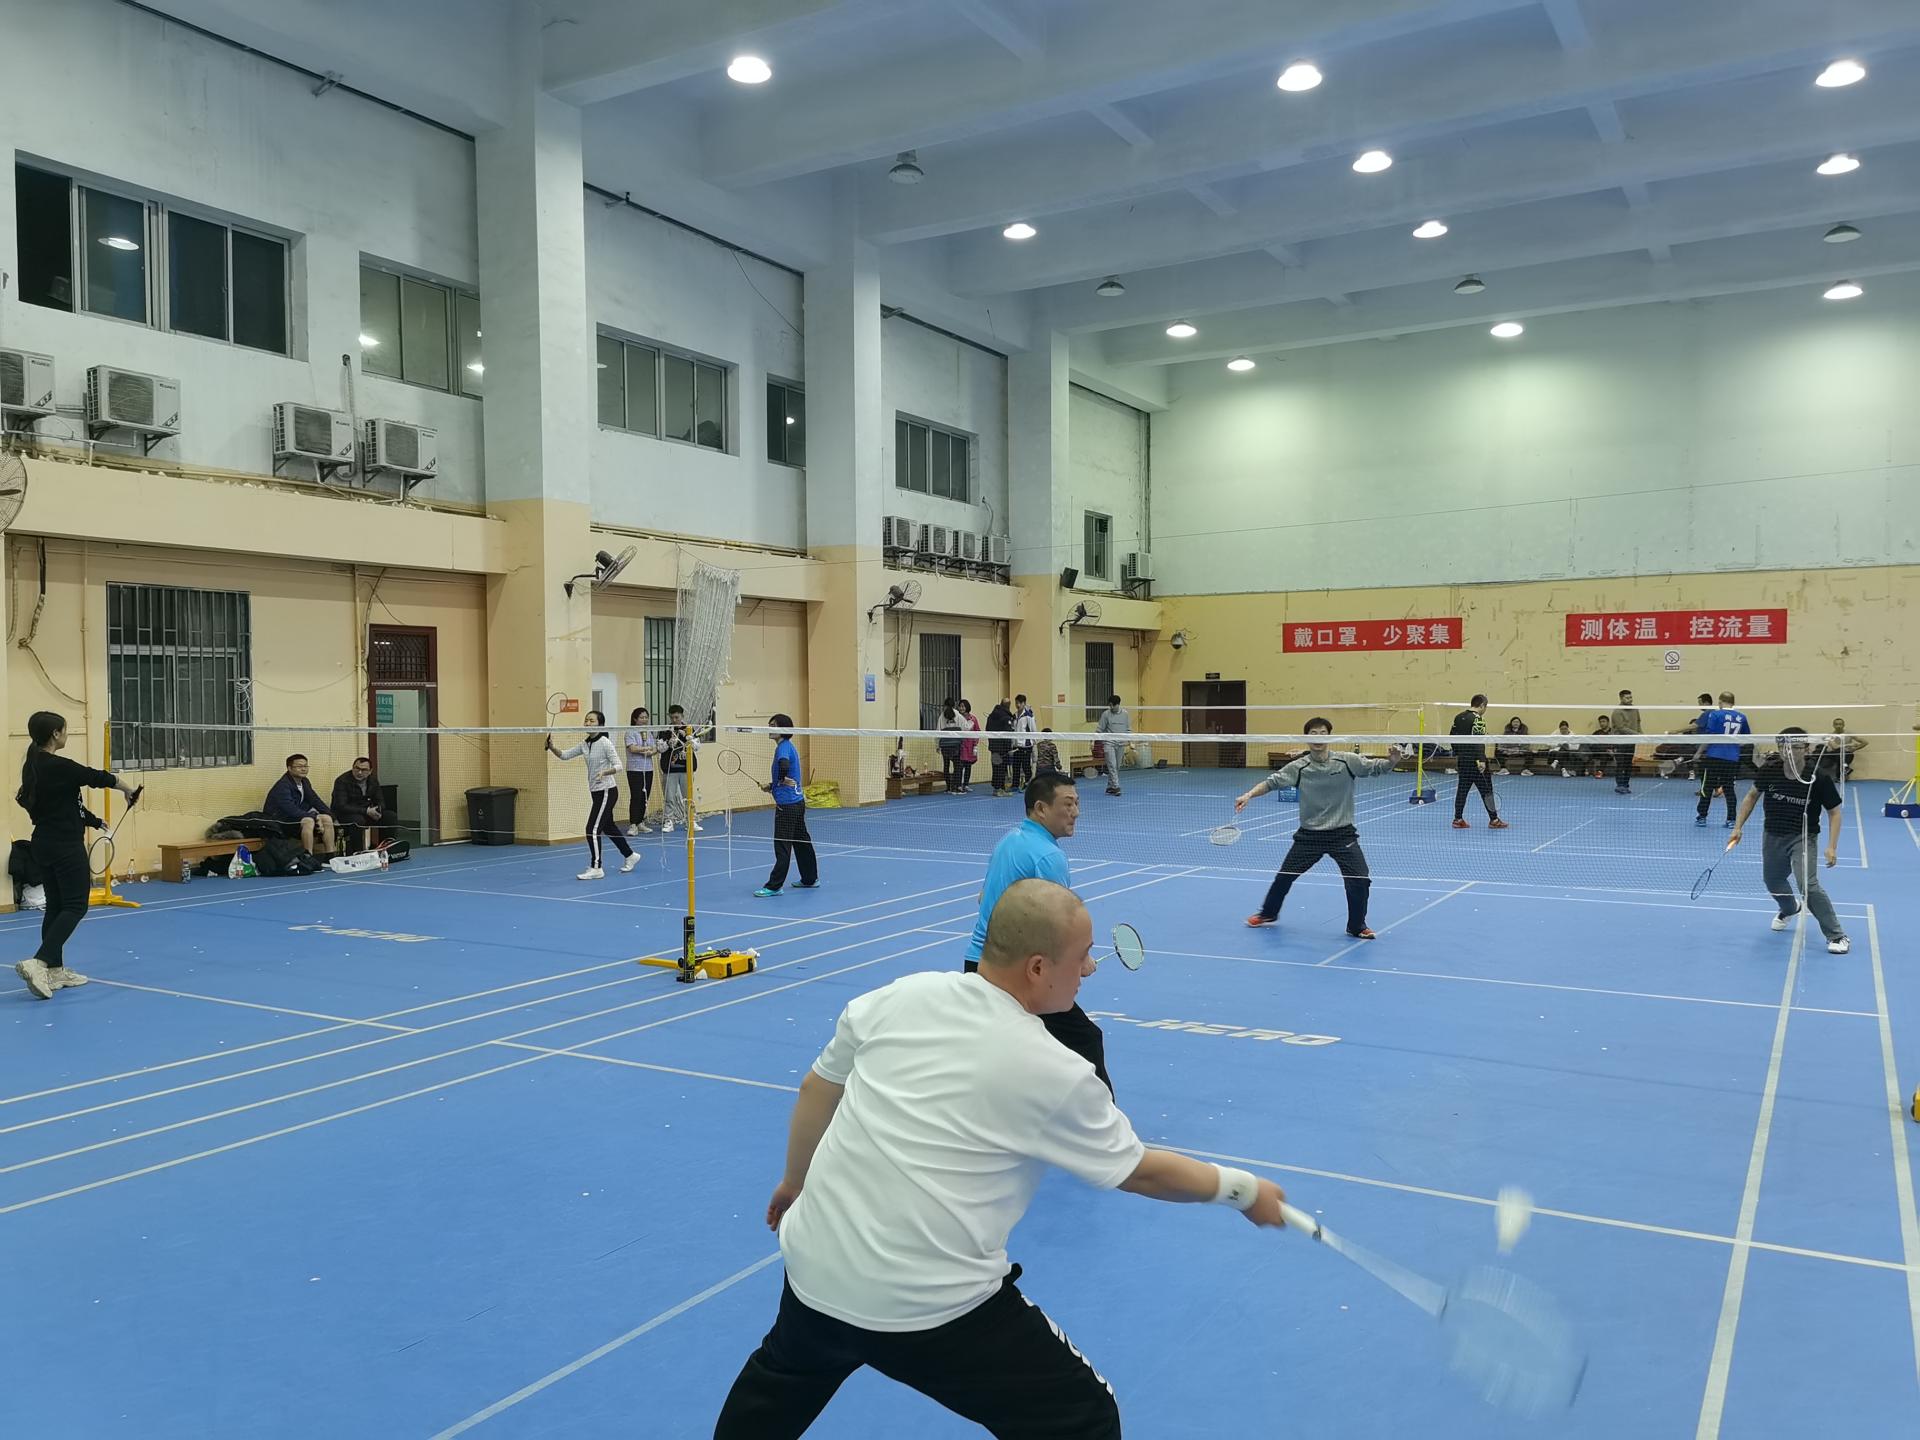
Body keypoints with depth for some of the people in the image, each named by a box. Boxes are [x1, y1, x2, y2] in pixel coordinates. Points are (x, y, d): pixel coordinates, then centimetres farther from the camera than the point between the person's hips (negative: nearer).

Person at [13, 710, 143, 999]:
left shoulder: (33, 765, 8)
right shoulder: (59, 767, -18)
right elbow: (99, 778, -10)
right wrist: (129, 790, 8)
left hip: (42, 843, 9)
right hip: (66, 846, -9)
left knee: (55, 905, 13)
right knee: (75, 906, -4)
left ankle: (55, 970, 16)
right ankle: (38, 963, -17)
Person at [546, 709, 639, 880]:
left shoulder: (605, 742, -15)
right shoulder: (585, 745, 7)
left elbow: (618, 766, -17)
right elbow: (564, 755, 6)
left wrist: (605, 772, -35)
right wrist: (552, 747, -12)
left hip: (607, 791, -8)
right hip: (596, 792, 8)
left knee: (593, 829, -10)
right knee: (609, 828, 18)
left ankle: (595, 868, -3)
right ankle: (630, 856, 35)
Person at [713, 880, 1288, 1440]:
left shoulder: (899, 996, -4)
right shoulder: (1054, 1074, -14)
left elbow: (818, 1087, 10)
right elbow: (1141, 1171, -1)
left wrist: (796, 1181, 27)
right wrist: (1243, 1189, 15)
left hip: (815, 1269, 6)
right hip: (932, 1309, -5)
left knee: (782, 1377, 36)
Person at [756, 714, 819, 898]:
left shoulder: (784, 747, -14)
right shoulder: (788, 746, 15)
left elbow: (783, 765, -36)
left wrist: (782, 780, -18)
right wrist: (772, 785, 9)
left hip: (787, 804, -10)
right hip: (798, 801, 10)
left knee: (782, 846, -7)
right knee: (802, 842, 17)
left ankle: (774, 886, -5)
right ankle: (810, 879, 26)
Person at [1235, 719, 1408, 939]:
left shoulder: (1347, 761, -9)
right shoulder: (1298, 767, -8)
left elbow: (1376, 767, -6)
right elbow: (1272, 782, -6)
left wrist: (1392, 760, -28)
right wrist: (1249, 795, -21)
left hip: (1342, 833, -1)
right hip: (1309, 834, 1)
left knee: (1359, 880, -9)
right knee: (1284, 876, 11)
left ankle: (1357, 926, 15)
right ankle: (1268, 913, 37)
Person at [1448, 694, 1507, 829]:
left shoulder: (1458, 717, 10)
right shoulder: (1477, 719, -14)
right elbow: (1477, 741, -22)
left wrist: (1456, 754, 25)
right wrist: (1481, 760, -25)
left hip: (1462, 759, 8)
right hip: (1475, 760, -8)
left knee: (1462, 788, 11)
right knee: (1486, 789, 1)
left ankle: (1458, 819, 10)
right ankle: (1493, 820, 6)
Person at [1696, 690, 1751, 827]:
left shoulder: (1715, 714, -6)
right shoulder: (1742, 717, 6)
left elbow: (1708, 735, -12)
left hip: (1715, 756, -3)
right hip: (1733, 758, 3)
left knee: (1707, 788, 6)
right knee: (1729, 789, 10)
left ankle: (1701, 817, 12)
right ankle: (1731, 820, 7)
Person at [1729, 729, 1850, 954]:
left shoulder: (1818, 777, -21)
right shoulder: (1769, 769, -13)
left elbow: (1834, 812, -10)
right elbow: (1752, 796, 6)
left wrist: (1832, 847, -20)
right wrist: (1738, 827, 1)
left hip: (1802, 836, -4)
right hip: (1772, 834, 4)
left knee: (1808, 885, -22)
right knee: (1773, 882, 22)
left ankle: (1837, 936, -7)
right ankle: (1790, 908, 57)